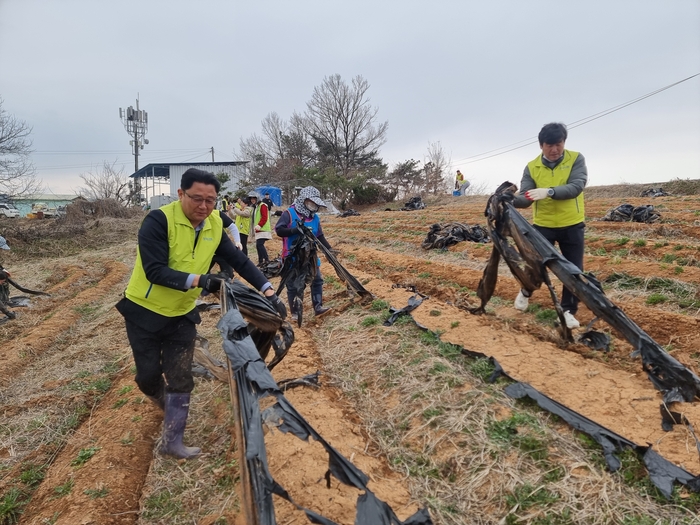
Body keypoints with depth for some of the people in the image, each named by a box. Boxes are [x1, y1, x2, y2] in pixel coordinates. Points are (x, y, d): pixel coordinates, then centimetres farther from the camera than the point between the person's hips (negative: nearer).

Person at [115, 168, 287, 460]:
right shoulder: (158, 221, -24)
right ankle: (165, 402, 43)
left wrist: (269, 292, -13)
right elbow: (155, 271, -29)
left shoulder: (214, 224, -7)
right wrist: (198, 280, -40)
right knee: (148, 375, 7)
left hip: (182, 315, 4)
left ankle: (172, 442, 20)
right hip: (144, 311, -4)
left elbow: (239, 260, -5)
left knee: (181, 380, 4)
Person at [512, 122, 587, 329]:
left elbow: (576, 187, -22)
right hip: (543, 225, 1)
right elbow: (525, 198, -12)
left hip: (572, 225, 0)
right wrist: (511, 200, -35)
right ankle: (525, 292, 38)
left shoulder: (576, 159, -7)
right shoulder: (532, 167, -3)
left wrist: (549, 191, -39)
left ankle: (568, 310, 19)